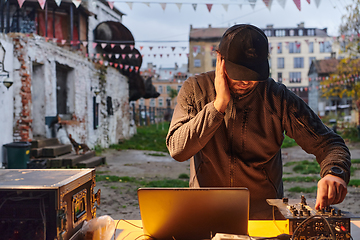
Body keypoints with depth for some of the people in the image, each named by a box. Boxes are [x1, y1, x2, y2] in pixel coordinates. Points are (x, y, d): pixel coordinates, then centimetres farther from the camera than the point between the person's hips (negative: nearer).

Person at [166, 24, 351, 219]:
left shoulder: (279, 98, -6)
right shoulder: (194, 89, -4)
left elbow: (329, 144, -4)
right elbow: (177, 149, -14)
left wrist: (334, 173, -26)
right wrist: (219, 104, -19)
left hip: (265, 215, 1)